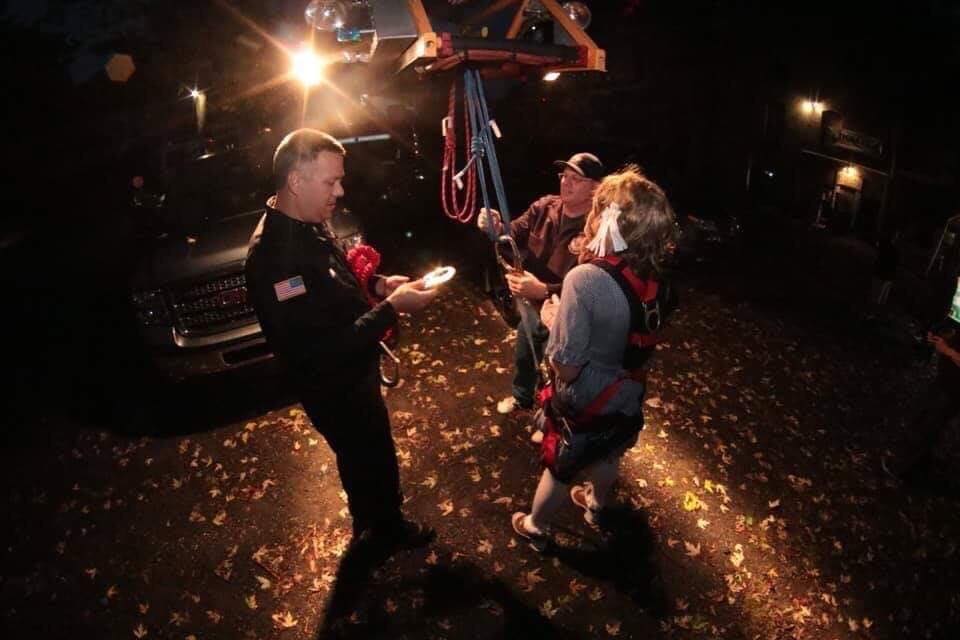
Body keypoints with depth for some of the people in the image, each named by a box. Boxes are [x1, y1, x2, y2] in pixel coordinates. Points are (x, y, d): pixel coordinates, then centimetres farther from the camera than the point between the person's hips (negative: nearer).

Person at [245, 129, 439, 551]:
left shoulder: (309, 224, -4)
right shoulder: (274, 257, -35)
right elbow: (321, 350, -35)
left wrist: (377, 284, -4)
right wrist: (391, 308, -31)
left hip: (353, 372, 9)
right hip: (334, 388, -9)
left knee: (366, 455, 28)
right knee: (371, 460, 15)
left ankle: (372, 521, 53)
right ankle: (385, 528, 43)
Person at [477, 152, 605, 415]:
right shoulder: (545, 207, -10)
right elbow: (516, 234, -11)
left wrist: (544, 291, -46)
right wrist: (496, 228, -33)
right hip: (531, 306, 7)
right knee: (522, 356, 31)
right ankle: (521, 397, 63)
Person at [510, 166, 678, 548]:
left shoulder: (586, 279, -34)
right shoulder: (654, 280, -13)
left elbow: (565, 368, -30)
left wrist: (551, 320, -12)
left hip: (584, 403, -5)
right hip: (627, 398, 5)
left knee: (559, 469, 22)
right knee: (606, 456, 34)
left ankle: (534, 527, 48)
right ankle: (596, 504, 62)